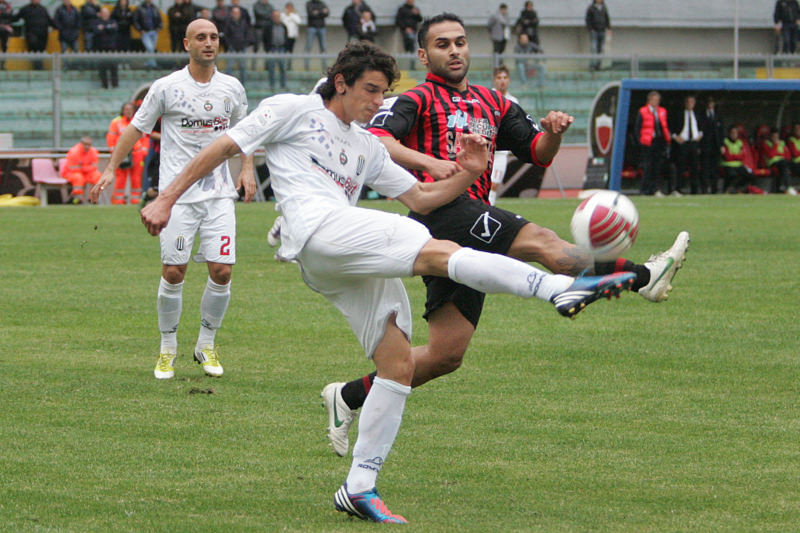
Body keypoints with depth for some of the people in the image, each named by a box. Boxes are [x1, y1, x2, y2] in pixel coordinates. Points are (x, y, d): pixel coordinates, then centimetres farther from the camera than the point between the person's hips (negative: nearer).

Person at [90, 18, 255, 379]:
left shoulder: (232, 88, 8)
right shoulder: (167, 87, -2)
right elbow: (137, 128, 6)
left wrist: (247, 169, 12)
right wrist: (111, 169, 1)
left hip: (219, 194, 3)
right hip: (178, 194, -3)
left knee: (222, 271, -5)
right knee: (173, 272, -6)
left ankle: (206, 345, 15)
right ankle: (168, 349, 11)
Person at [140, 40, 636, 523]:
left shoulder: (367, 148, 31)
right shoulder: (294, 111, 13)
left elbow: (420, 197, 29)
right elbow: (225, 147, 10)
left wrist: (466, 176, 10)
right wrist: (167, 199, 3)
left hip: (358, 263, 8)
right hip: (318, 232, -8)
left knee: (400, 363, -3)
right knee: (440, 252, -24)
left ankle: (359, 488, 0)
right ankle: (563, 288, -37)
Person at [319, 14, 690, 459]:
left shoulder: (492, 104, 26)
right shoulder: (418, 100, 6)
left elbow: (538, 153, 22)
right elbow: (375, 139, -12)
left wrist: (553, 133, -2)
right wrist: (427, 162, -28)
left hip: (473, 234, 8)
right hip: (441, 209, -8)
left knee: (447, 355, 5)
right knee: (541, 241, -26)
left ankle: (349, 397, 15)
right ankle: (644, 277, -38)